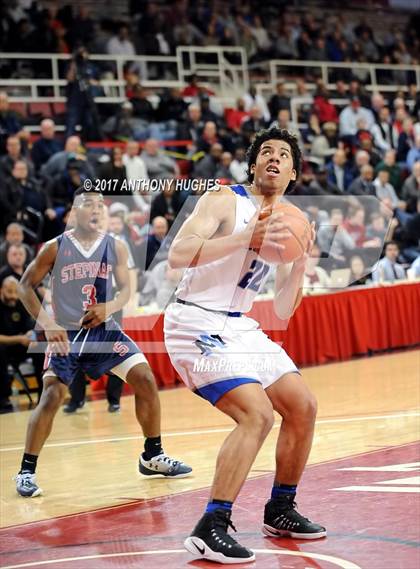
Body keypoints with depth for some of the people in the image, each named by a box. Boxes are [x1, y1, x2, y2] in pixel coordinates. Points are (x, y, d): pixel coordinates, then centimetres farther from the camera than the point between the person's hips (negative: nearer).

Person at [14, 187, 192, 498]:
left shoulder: (115, 247, 0)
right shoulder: (55, 248, -8)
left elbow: (125, 290, 5)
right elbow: (26, 285, -3)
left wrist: (109, 307, -17)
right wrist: (48, 324, -13)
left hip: (104, 330, 3)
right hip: (66, 333, -3)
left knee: (146, 381, -5)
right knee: (52, 396, -15)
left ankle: (152, 457, 11)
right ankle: (26, 472, -4)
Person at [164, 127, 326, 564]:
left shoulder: (287, 223, 13)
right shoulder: (224, 201, -9)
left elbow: (283, 311, 11)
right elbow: (178, 254, -24)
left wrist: (301, 261, -5)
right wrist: (247, 239, -28)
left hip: (239, 327, 9)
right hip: (197, 323, -9)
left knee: (302, 407, 9)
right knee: (257, 414, -23)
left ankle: (280, 511, 26)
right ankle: (210, 529, -19)